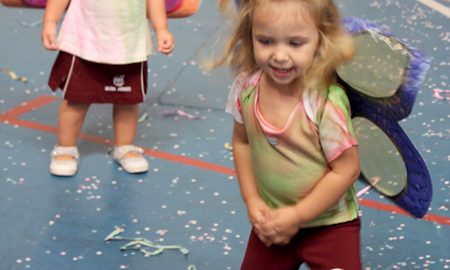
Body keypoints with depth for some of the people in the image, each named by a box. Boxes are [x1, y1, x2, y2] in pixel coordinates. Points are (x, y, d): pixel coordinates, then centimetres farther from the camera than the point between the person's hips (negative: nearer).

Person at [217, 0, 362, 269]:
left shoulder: (327, 102, -28)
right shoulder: (246, 87, -14)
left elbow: (346, 170, -20)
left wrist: (297, 215, -15)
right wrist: (252, 200, -3)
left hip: (329, 225, -4)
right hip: (273, 220, 4)